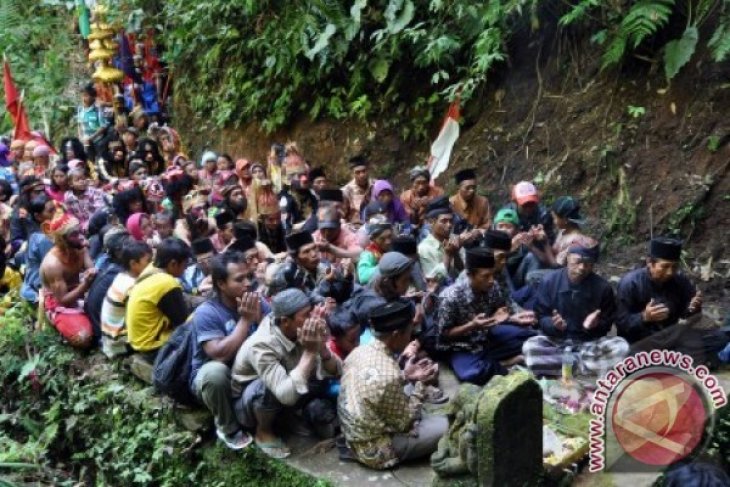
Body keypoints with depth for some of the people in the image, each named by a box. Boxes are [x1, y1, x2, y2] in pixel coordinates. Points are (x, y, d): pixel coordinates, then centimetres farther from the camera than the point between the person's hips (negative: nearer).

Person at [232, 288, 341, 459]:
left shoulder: (304, 331, -17)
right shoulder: (261, 345, -35)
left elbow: (335, 372, -18)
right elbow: (287, 394, -46)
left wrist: (322, 348, -37)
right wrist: (310, 352, -43)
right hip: (249, 403, -4)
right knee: (268, 387, -36)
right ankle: (263, 431, -9)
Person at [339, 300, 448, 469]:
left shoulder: (359, 351, -7)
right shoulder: (388, 376, -32)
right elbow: (404, 423, -17)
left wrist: (404, 376, 2)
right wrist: (421, 384, -10)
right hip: (374, 449, -9)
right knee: (445, 426, -5)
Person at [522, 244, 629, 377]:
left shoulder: (602, 287, -4)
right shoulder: (550, 281, -5)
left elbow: (606, 324, 1)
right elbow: (540, 318, -3)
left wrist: (595, 326, -23)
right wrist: (553, 324, -26)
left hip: (590, 343, 1)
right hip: (556, 342, -1)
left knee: (621, 346, -26)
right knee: (530, 347, -31)